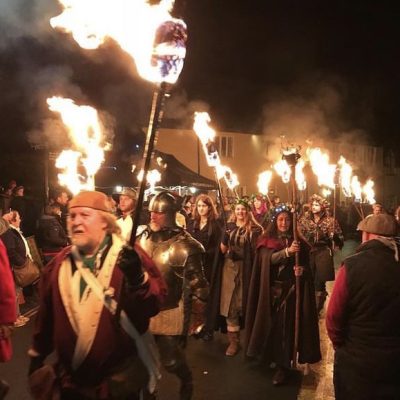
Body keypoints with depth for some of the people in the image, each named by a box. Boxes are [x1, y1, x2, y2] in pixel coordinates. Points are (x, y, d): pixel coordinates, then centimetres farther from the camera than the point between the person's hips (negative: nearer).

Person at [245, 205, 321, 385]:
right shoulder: (266, 241, 0)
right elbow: (270, 259, -18)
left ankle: (282, 366, 11)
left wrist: (302, 270, -16)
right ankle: (272, 357, 30)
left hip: (291, 290, 1)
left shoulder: (297, 241, 5)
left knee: (286, 326, 1)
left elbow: (306, 264, 8)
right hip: (272, 290, 0)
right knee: (272, 325, 8)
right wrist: (287, 251, -34)